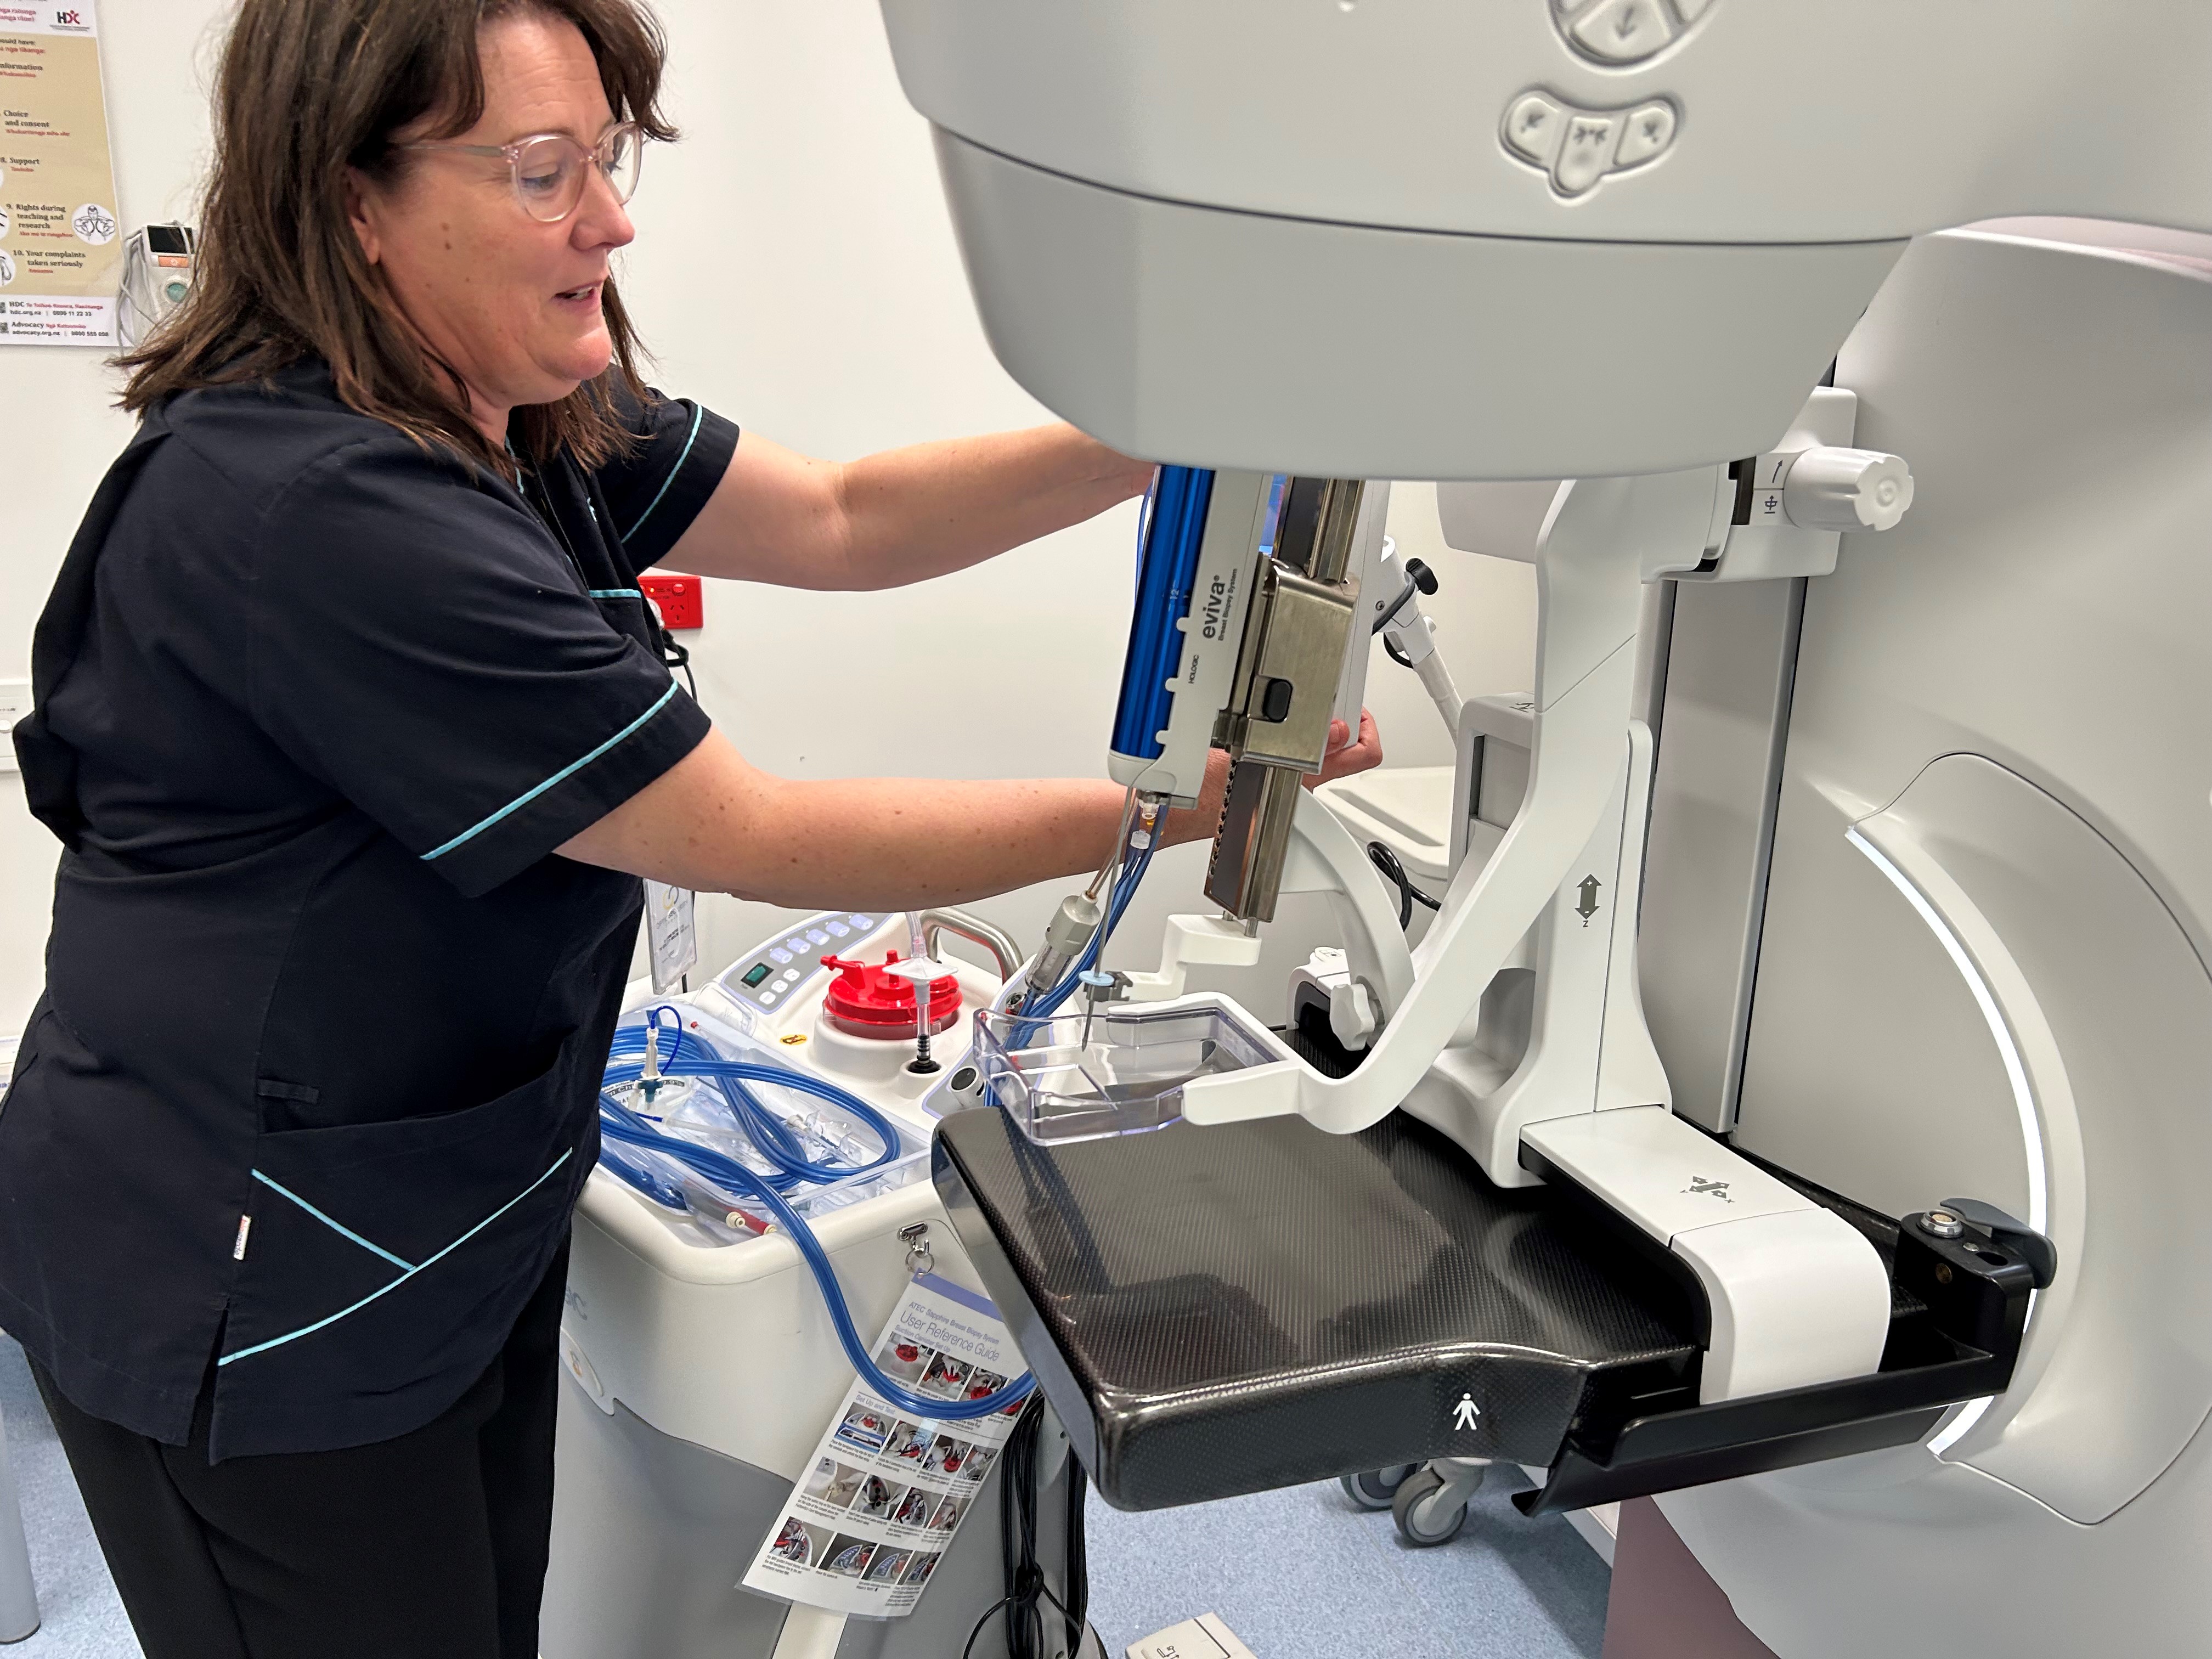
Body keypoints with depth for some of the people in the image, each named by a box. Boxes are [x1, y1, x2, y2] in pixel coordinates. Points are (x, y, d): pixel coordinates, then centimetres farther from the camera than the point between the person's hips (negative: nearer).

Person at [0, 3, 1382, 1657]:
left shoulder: (525, 421, 0)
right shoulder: (314, 509, -29)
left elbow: (843, 521, 0)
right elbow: (756, 838, -27)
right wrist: (1172, 806, -21)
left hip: (465, 1221, 8)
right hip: (259, 1306, -8)